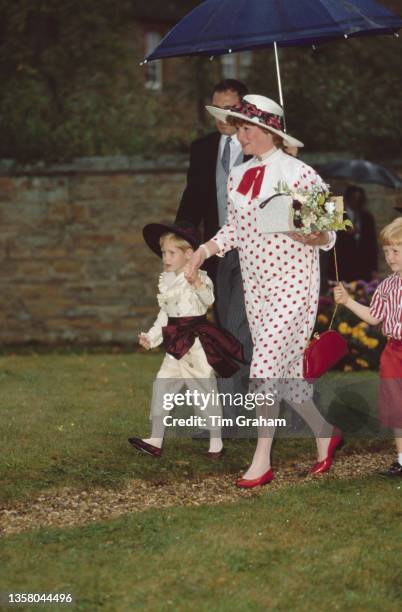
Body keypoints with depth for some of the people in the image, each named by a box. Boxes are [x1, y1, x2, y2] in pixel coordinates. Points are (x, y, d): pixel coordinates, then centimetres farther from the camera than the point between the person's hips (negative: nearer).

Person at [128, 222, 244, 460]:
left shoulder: (199, 277, -12)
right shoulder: (167, 281, 12)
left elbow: (208, 299, -31)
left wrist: (197, 284, -48)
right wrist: (151, 337, 18)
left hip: (196, 341, -8)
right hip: (176, 345, 8)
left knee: (205, 390, 1)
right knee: (162, 386, 4)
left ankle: (216, 442, 12)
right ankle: (156, 440, 8)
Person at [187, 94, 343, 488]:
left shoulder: (299, 173, -12)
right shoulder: (238, 176, 7)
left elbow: (327, 235, -9)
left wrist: (309, 235, -30)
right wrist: (207, 249, -1)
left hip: (293, 282, -7)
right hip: (255, 286, 7)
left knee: (266, 367, -12)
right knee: (285, 370, 11)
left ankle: (262, 462, -4)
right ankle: (325, 437, 31)